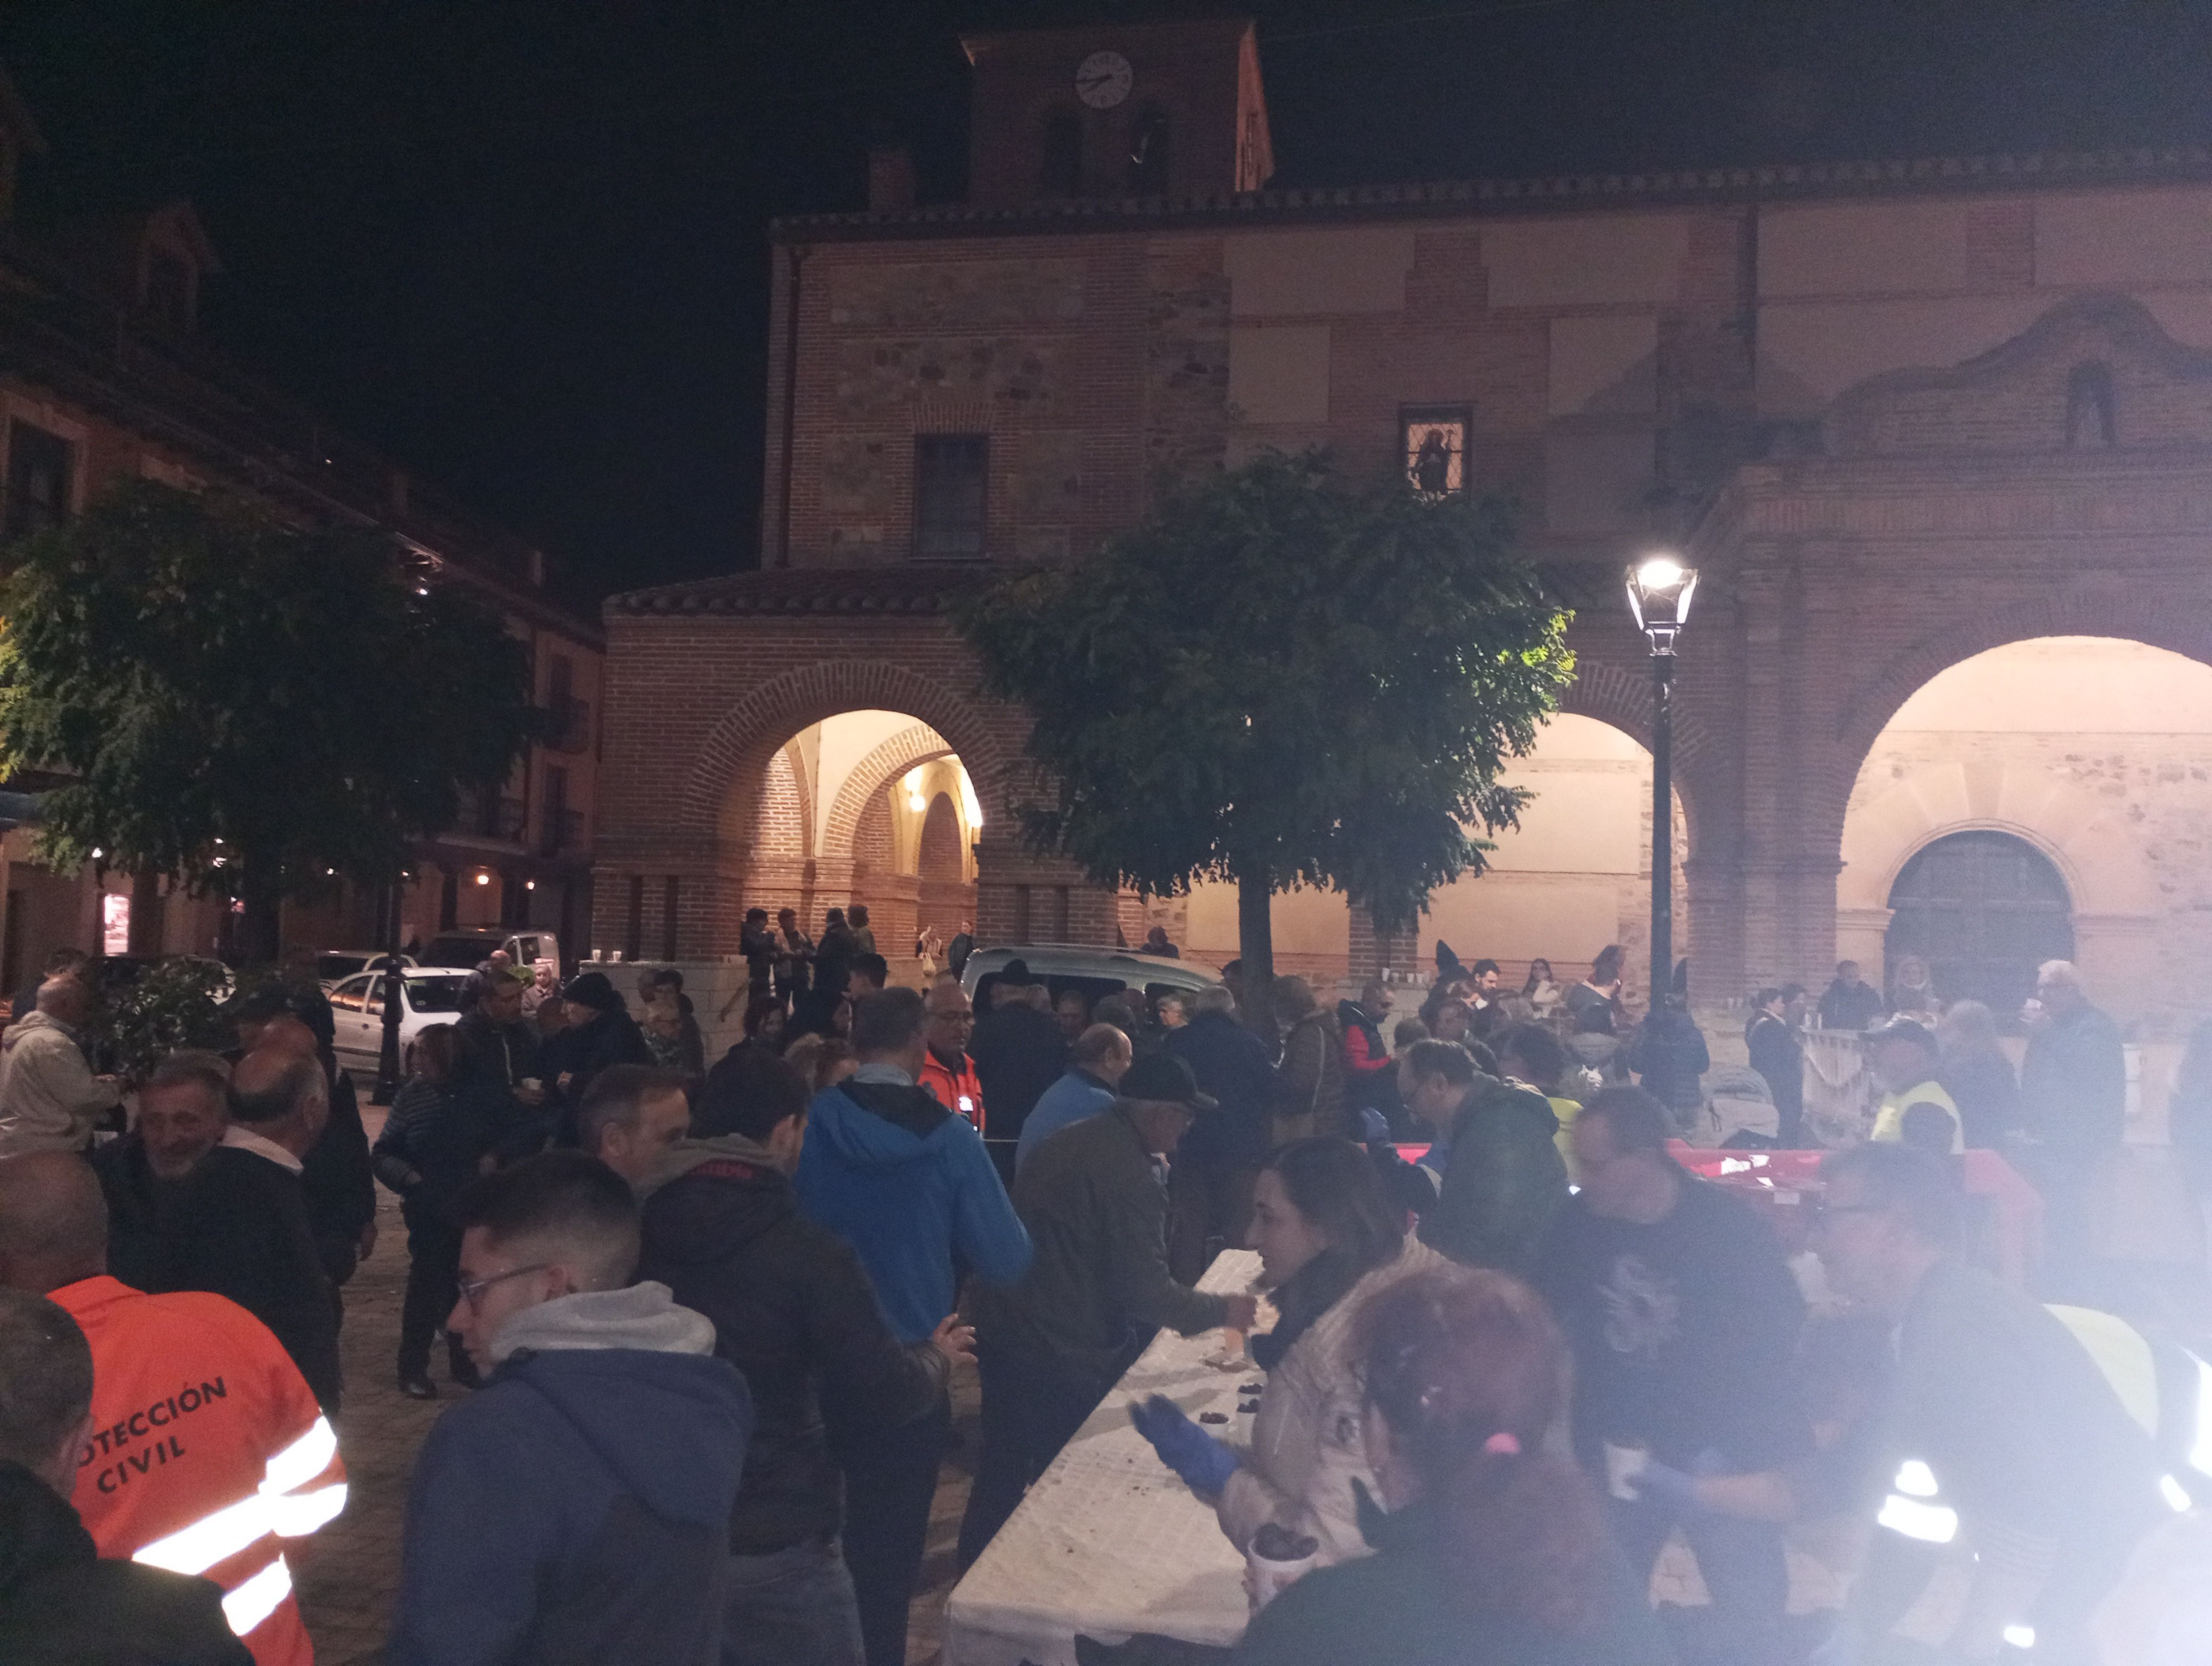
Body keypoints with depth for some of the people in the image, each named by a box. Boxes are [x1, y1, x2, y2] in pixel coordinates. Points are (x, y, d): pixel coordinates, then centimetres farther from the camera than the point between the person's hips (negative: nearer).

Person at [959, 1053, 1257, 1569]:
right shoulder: (1131, 1174, -21)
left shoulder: (1072, 1141, 8)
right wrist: (1222, 1310, -5)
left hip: (1000, 1328, 9)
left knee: (1001, 1473, 21)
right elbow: (1147, 1291, -21)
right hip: (1061, 1354, -8)